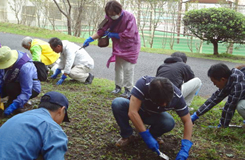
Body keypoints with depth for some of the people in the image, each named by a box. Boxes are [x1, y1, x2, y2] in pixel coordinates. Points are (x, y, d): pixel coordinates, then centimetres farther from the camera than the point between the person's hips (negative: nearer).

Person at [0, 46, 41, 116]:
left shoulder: (25, 67, -36)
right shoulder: (6, 59, -16)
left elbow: (26, 93, -33)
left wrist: (13, 106, -36)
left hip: (32, 89, -7)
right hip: (17, 84, 7)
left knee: (10, 87, -32)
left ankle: (12, 103, -4)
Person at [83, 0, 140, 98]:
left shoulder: (129, 17, -26)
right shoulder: (109, 18, -10)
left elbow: (128, 35, -29)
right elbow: (102, 30, -11)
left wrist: (113, 35, -21)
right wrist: (90, 39, -22)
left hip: (130, 46, -5)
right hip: (118, 46, 6)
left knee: (128, 68, -6)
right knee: (118, 67, 13)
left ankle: (128, 89, 5)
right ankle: (118, 87, 27)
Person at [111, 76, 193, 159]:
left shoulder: (177, 96, -28)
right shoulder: (143, 83, -37)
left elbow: (187, 121, -21)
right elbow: (132, 112, -40)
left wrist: (185, 149, -31)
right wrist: (146, 137, -38)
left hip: (153, 115, 1)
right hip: (137, 110, -1)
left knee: (169, 122, -32)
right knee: (117, 103, -32)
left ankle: (153, 134, 2)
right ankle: (127, 136, -9)